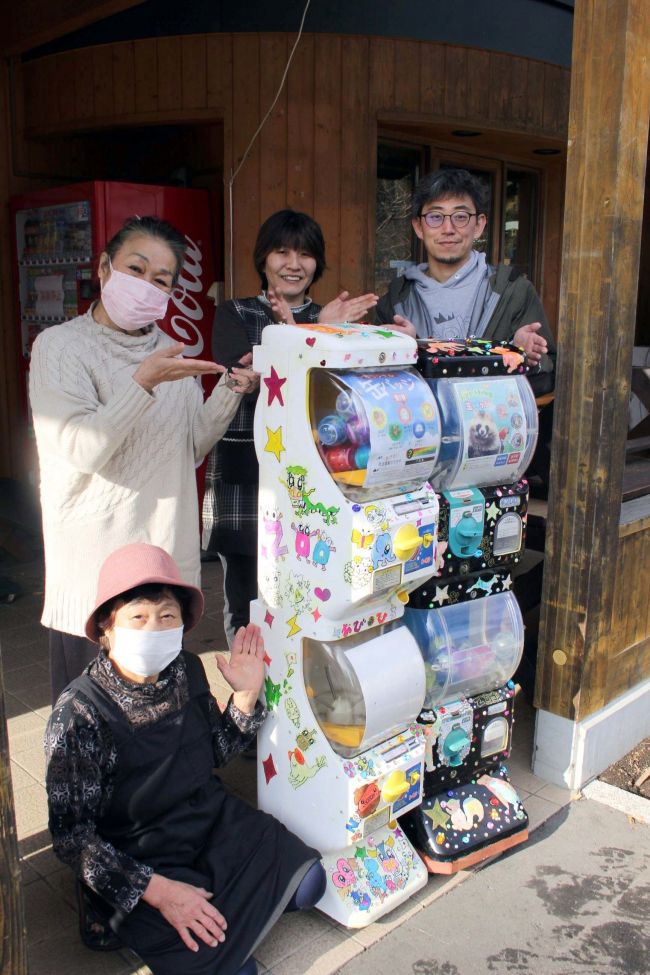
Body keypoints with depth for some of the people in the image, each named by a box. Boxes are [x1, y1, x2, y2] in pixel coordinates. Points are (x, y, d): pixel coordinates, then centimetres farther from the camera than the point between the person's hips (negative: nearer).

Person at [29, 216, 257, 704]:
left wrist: (230, 391, -4)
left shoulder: (171, 352, 11)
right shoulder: (62, 345, -7)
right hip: (95, 558, -5)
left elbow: (191, 448, 10)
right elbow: (80, 449, -19)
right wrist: (144, 383, -28)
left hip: (168, 551, 5)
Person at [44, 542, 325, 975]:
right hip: (139, 860, -5)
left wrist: (246, 696, -8)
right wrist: (159, 890, -23)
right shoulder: (79, 714, -23)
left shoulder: (187, 671, -7)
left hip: (216, 822, 5)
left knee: (306, 882, -6)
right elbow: (72, 836, -17)